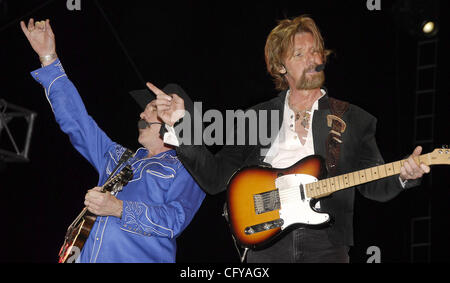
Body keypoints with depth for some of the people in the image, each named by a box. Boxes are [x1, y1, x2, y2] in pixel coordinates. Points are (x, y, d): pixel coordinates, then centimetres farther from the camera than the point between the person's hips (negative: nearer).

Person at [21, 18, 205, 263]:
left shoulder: (186, 170, 9)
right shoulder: (118, 157, 27)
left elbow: (175, 220, -6)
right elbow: (75, 119, 28)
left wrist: (119, 209, -17)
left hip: (141, 258, -5)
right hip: (87, 256, 5)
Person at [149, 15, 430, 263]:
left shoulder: (354, 119, 10)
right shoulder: (256, 118, 11)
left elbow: (374, 185, 10)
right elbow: (215, 177, 7)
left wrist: (402, 175, -12)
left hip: (326, 247, 0)